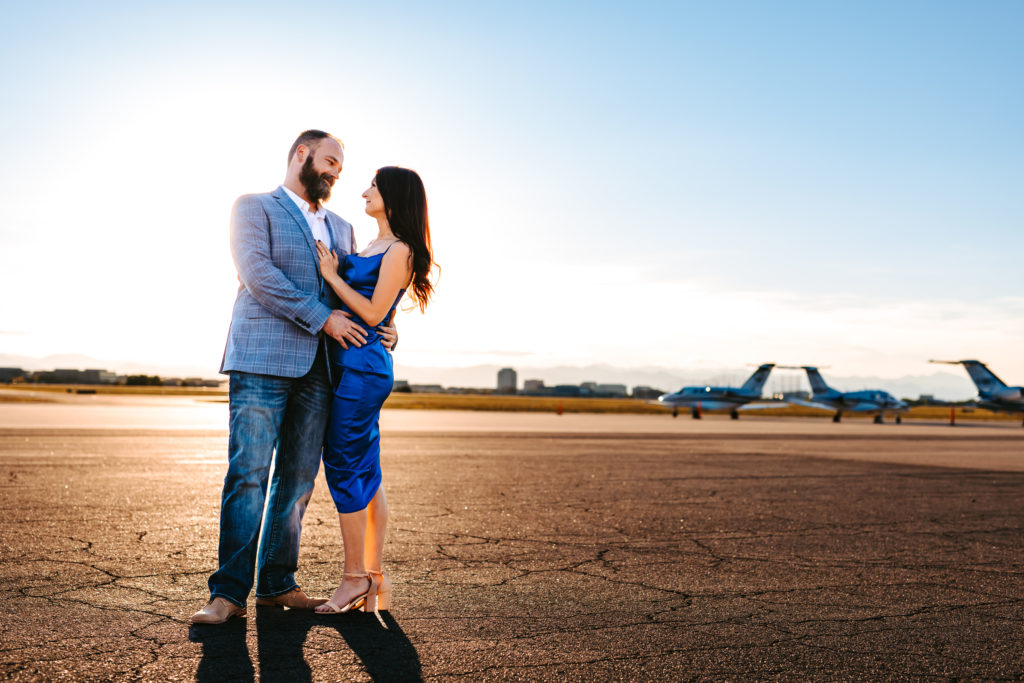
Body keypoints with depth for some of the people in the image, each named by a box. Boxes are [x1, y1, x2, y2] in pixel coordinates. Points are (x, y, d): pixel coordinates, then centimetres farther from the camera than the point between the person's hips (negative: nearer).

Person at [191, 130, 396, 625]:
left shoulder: (341, 229, 25)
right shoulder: (253, 207, 7)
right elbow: (257, 272, -9)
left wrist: (383, 329, 5)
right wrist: (322, 317, -14)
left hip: (318, 368, 6)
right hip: (262, 361, -5)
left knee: (298, 479, 5)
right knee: (248, 474, -9)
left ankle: (276, 583, 13)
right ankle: (229, 592, -4)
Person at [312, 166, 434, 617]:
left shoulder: (399, 250, -9)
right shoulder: (372, 247, 19)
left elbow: (373, 313, -14)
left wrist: (332, 275, -7)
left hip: (363, 366, -9)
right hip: (348, 365, 9)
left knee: (345, 469, -5)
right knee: (366, 474, 9)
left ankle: (355, 577, 6)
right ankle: (375, 578, 16)